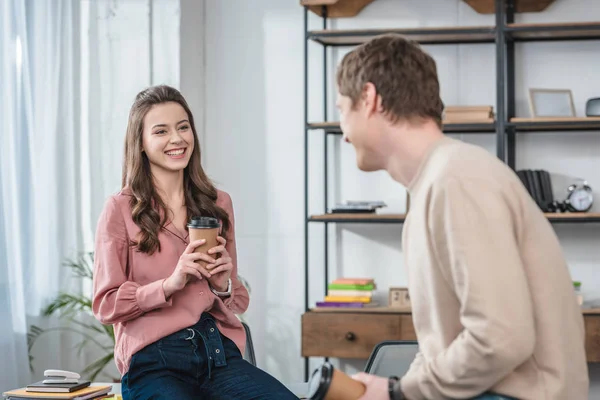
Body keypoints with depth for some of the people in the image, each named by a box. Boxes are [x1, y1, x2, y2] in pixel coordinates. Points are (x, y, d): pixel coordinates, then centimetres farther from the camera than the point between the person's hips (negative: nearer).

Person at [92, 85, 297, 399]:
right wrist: (171, 283, -12)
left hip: (219, 350, 4)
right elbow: (106, 305, 1)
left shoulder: (219, 204, 16)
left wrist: (224, 286, -1)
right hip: (154, 361, -3)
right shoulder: (121, 209, 3)